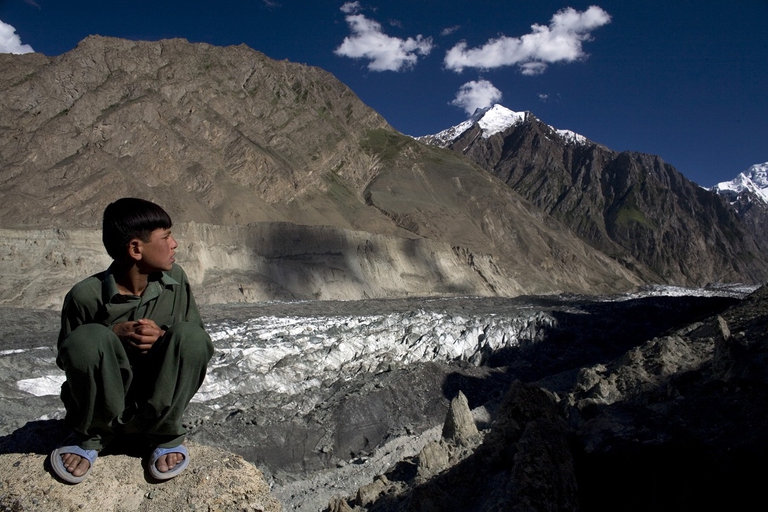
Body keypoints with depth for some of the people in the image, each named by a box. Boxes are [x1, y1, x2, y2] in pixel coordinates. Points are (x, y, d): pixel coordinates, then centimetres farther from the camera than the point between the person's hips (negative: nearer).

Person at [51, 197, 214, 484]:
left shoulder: (174, 279, -7)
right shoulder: (86, 296, -16)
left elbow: (201, 344, -2)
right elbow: (66, 358, -4)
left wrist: (162, 337, -24)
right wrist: (115, 337, -23)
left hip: (159, 402, 2)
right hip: (104, 406, -2)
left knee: (190, 335, -25)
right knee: (88, 338, -30)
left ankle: (164, 433, -4)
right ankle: (92, 435, -3)